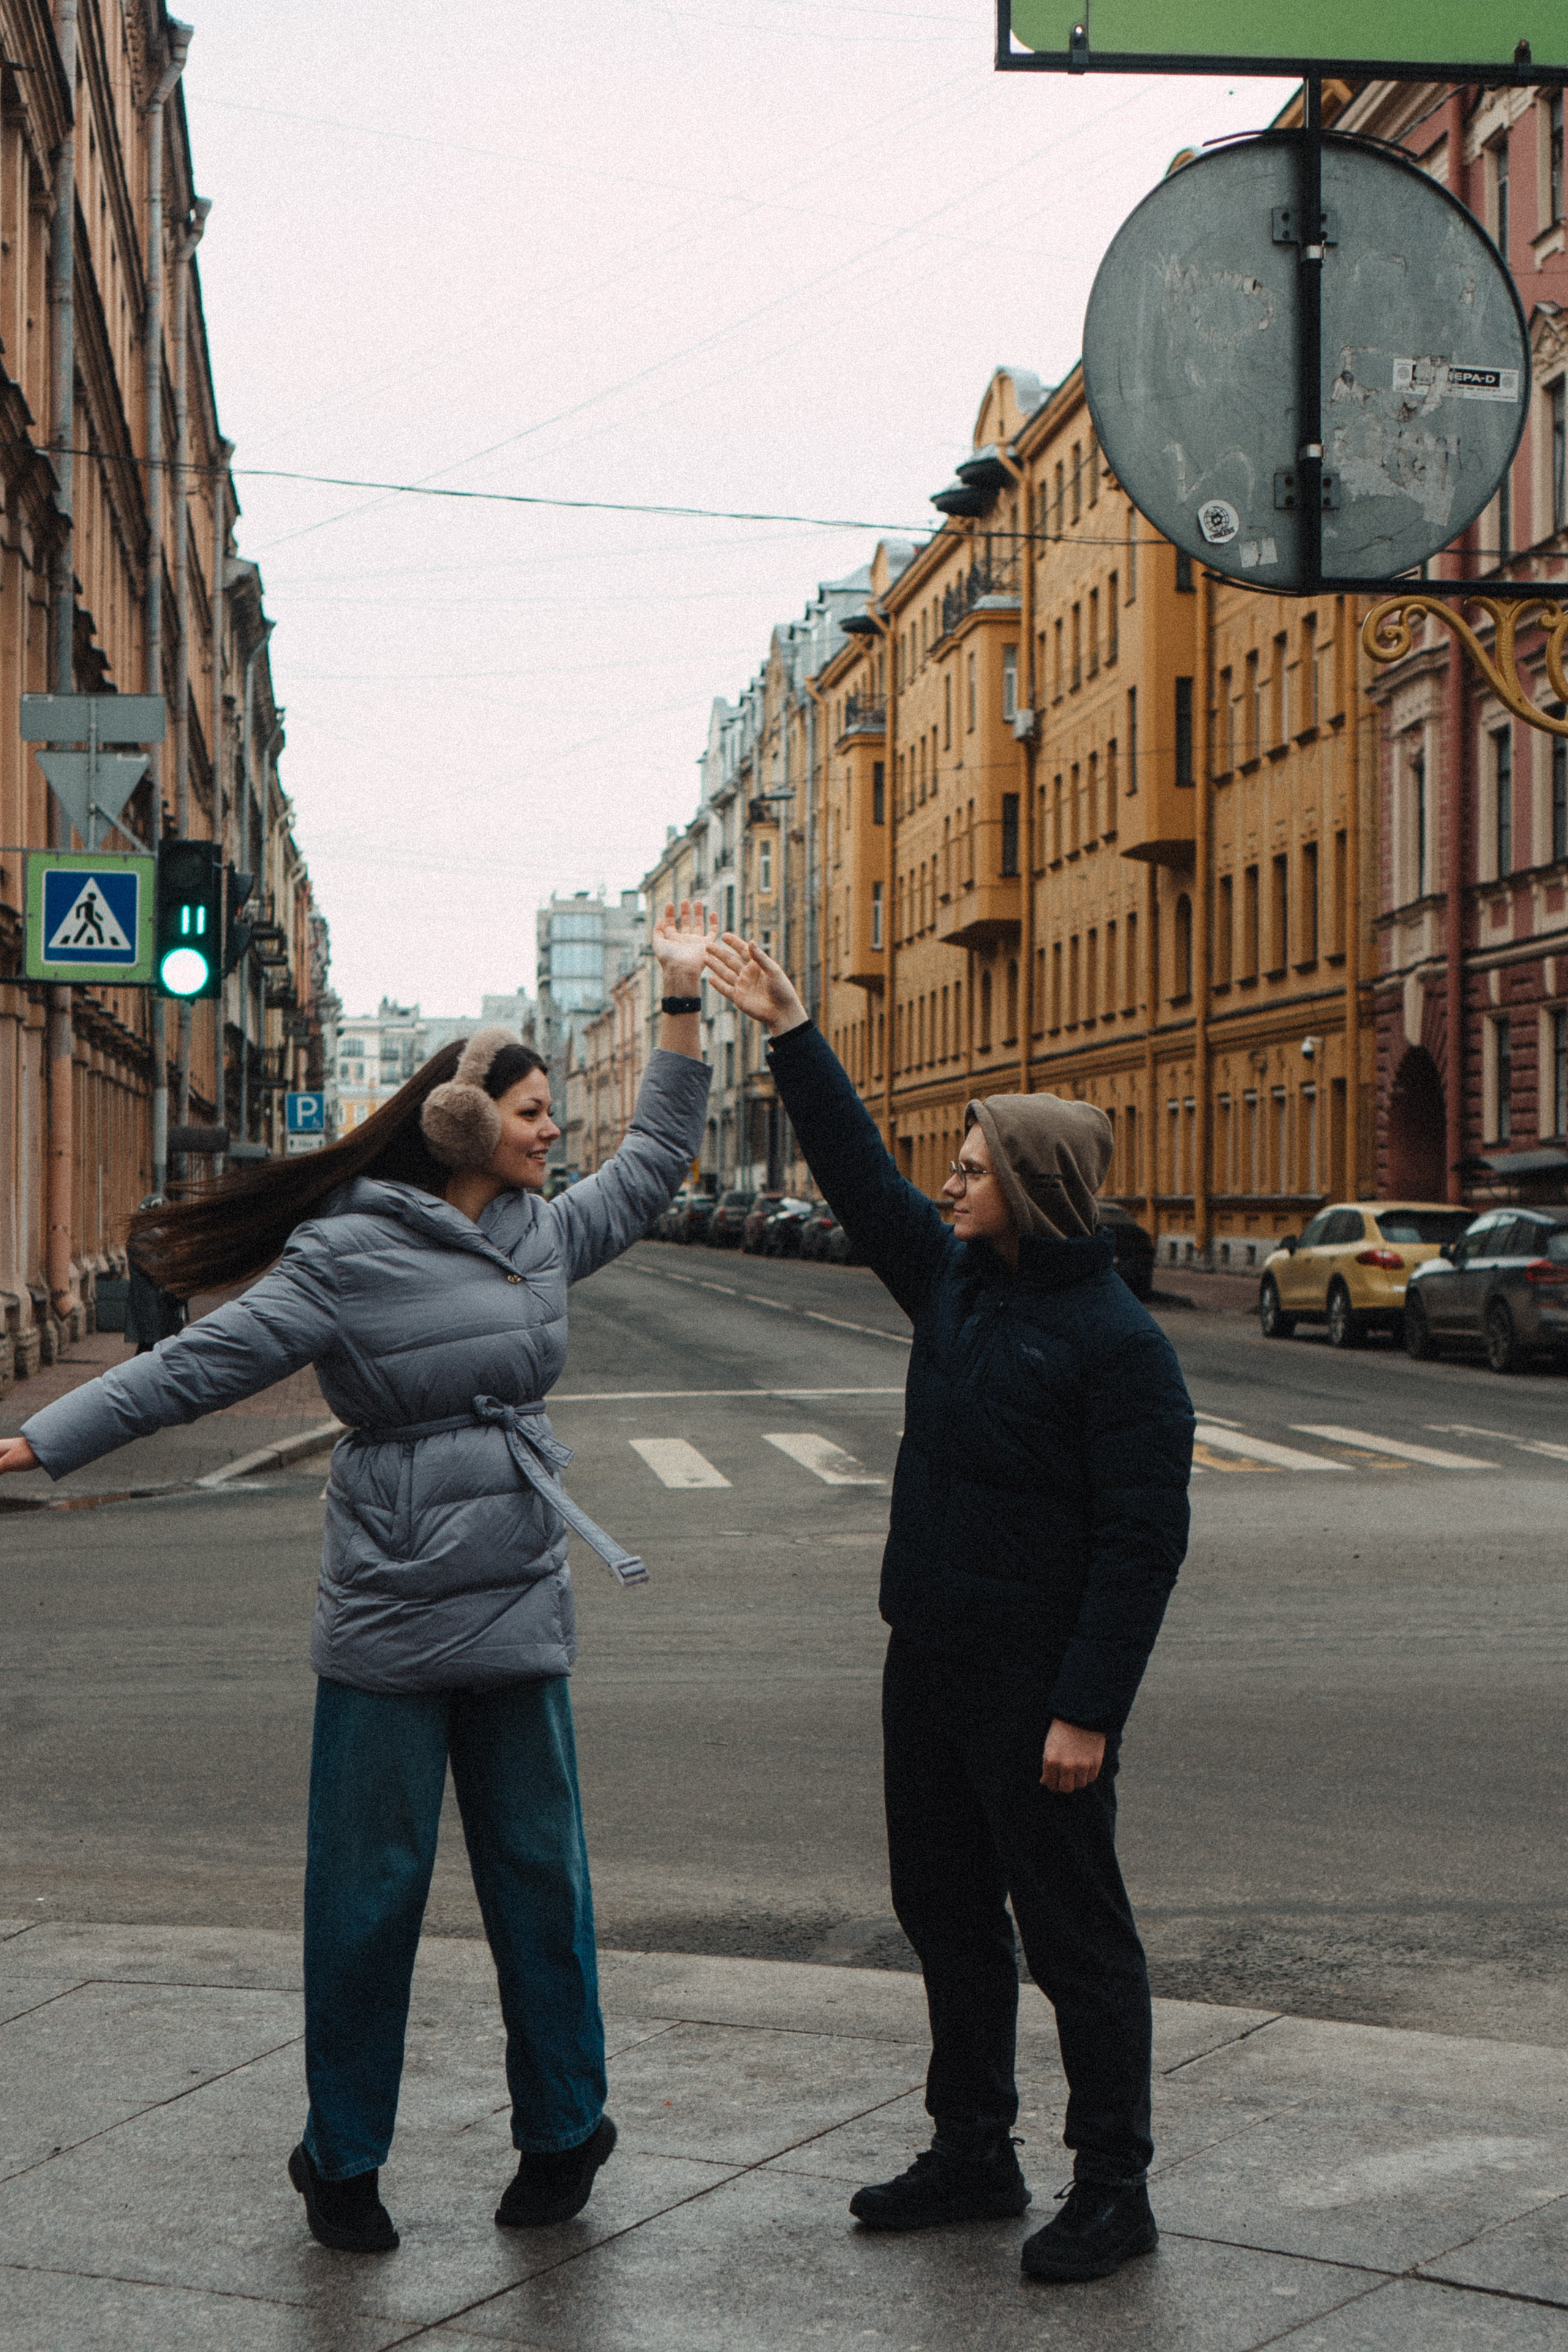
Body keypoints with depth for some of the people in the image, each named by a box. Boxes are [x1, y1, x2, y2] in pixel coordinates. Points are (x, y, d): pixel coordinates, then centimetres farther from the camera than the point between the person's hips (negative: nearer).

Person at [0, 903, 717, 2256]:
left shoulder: (545, 1233, 10)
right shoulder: (348, 1257, -9)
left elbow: (657, 1159, 24)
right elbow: (200, 1364, -11)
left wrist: (684, 999, 19)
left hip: (521, 1611, 5)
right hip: (389, 1616, -5)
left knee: (540, 1876, 12)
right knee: (369, 1887, 3)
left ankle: (563, 2130, 27)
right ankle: (343, 2159, 18)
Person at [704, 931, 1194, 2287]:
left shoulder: (1119, 1345, -16)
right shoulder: (955, 1282, 7)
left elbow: (1144, 1541, -18)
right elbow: (860, 1176, 16)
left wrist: (1087, 1708, -21)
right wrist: (789, 1035, 12)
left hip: (1038, 1684, -9)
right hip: (930, 1664, 9)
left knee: (1074, 1930, 1)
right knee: (944, 1913, 16)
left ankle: (1114, 2188, 13)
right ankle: (973, 2156, 30)